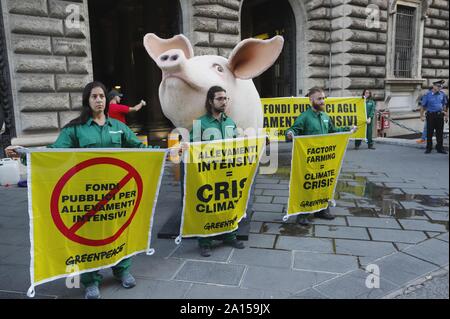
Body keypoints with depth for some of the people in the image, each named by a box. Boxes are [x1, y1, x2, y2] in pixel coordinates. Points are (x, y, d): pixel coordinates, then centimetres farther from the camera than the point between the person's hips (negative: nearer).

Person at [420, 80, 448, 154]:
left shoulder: (442, 94, 6)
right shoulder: (427, 95, -6)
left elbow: (444, 105, 14)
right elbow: (423, 106, -3)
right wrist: (421, 116, -5)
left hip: (440, 115, 3)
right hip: (430, 115, -3)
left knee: (440, 133, 6)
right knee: (429, 133, 2)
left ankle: (440, 148, 15)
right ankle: (429, 148, 12)